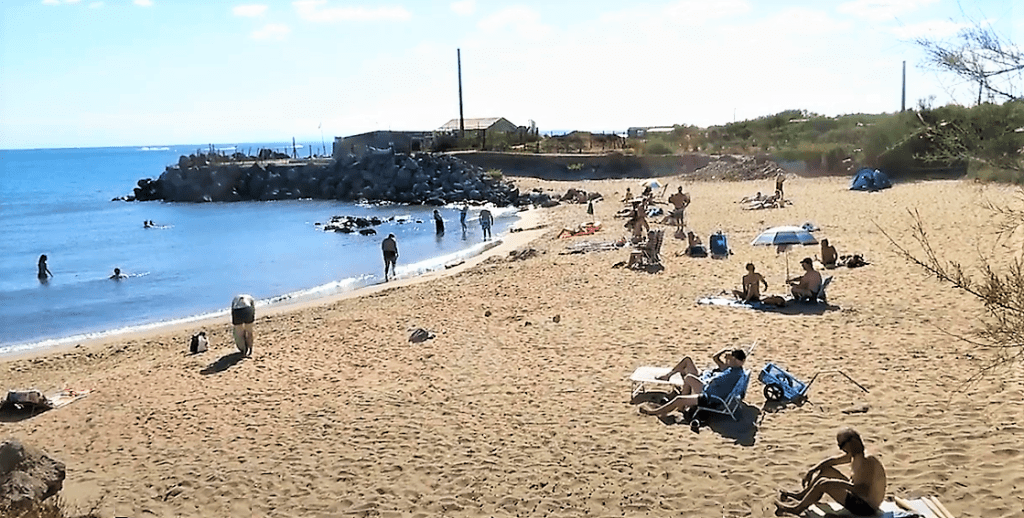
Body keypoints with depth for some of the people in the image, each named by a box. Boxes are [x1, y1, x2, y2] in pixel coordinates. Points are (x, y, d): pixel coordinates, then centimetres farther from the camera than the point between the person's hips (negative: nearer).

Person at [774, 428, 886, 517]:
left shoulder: (869, 461, -26)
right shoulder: (852, 456, 3)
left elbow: (865, 491, -36)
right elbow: (831, 461, 17)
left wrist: (843, 483, -35)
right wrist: (811, 471, 9)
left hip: (867, 508, -10)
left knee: (824, 484, -20)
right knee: (826, 470, 15)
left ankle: (798, 508, -3)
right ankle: (801, 495, 23)